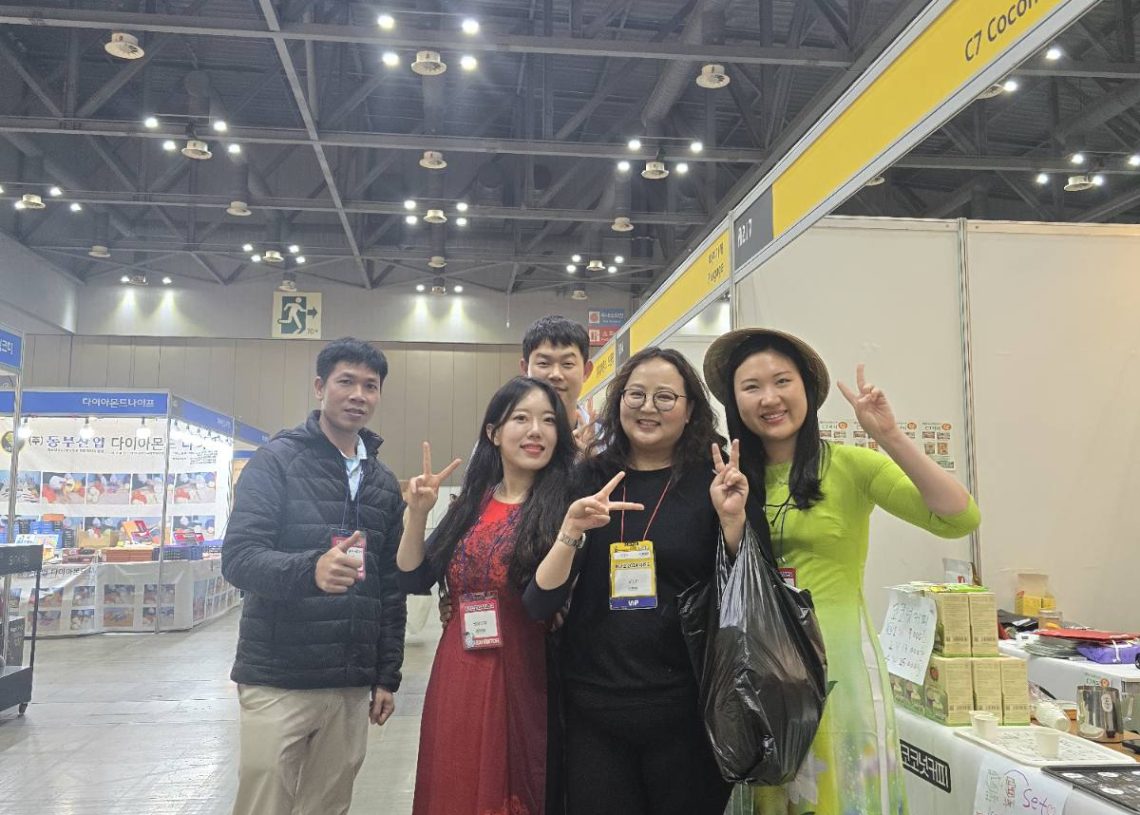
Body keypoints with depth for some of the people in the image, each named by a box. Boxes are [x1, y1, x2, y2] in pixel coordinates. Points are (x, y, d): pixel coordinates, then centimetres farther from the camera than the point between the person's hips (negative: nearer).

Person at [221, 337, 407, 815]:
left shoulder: (384, 484, 11)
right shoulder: (277, 460, -4)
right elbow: (237, 558, -14)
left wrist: (387, 675, 11)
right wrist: (309, 569, -33)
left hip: (352, 686, 5)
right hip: (278, 680, -4)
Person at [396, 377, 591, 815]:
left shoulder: (565, 506, -7)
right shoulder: (470, 503, 8)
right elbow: (414, 580, 9)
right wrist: (418, 513, -4)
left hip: (524, 681, -4)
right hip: (457, 680, 4)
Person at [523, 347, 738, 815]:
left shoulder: (713, 482, -2)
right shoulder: (588, 481, 2)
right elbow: (539, 605, -2)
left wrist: (732, 518, -17)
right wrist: (571, 531, -18)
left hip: (684, 711, -1)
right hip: (592, 706, 2)